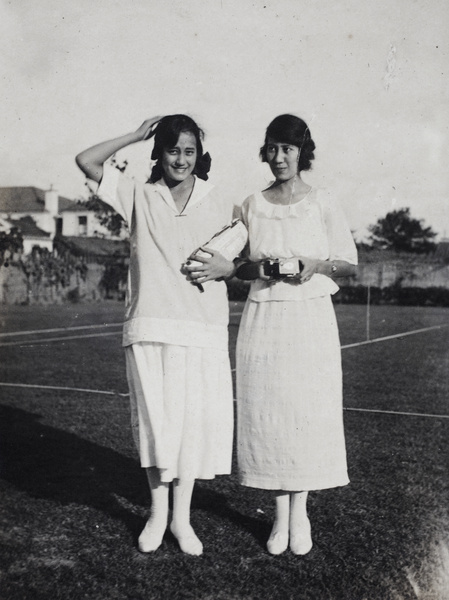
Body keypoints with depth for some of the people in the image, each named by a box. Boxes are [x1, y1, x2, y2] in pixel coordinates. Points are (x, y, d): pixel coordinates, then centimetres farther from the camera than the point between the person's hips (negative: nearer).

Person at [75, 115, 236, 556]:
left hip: (203, 329, 1)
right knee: (154, 417, 2)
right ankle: (158, 512, 18)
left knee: (195, 417, 1)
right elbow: (87, 161, 1)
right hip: (149, 326, 0)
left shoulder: (218, 205, 9)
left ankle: (182, 515, 16)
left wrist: (224, 267, -8)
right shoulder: (139, 196, 8)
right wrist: (136, 136, 3)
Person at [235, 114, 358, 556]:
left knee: (308, 413, -2)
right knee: (266, 411, 1)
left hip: (311, 318, -2)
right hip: (263, 317, 2)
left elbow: (350, 264, 6)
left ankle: (300, 511, 14)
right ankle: (280, 513, 14)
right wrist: (257, 266, -6)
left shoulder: (323, 204, 3)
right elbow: (238, 267, 15)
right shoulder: (251, 205, 9)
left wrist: (316, 265, -12)